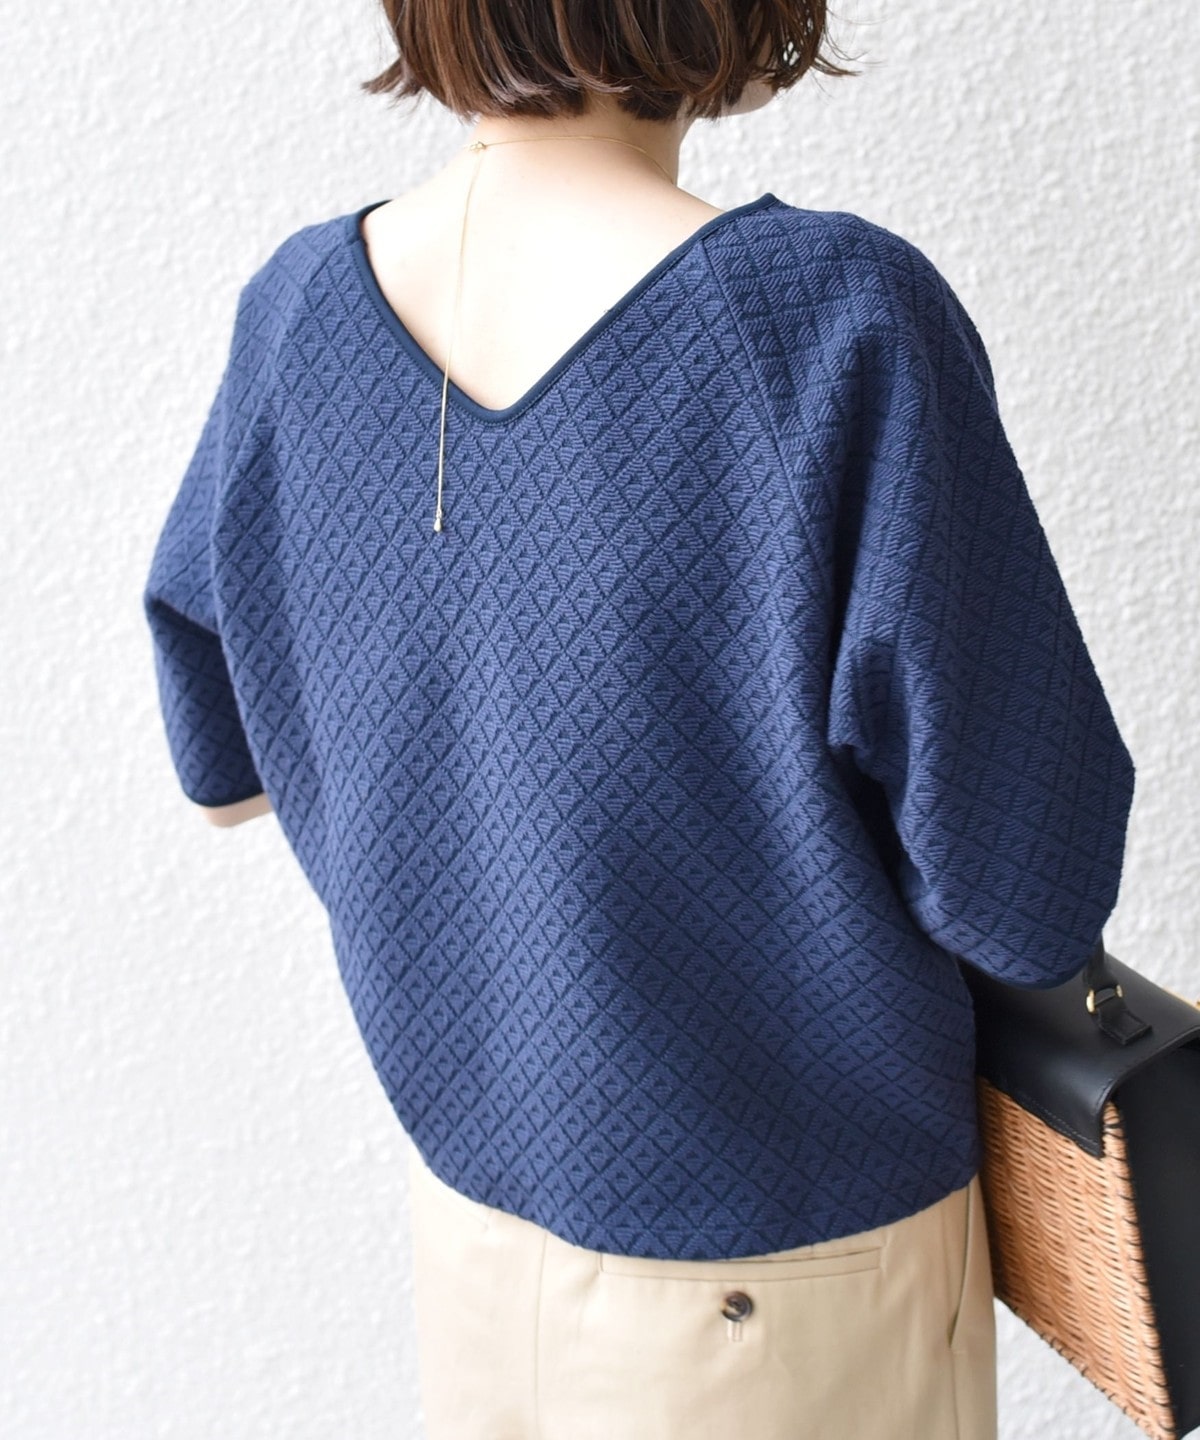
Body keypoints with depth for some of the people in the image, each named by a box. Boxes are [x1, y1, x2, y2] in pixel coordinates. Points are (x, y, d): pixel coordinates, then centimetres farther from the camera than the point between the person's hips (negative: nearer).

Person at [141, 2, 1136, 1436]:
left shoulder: (295, 310, -11)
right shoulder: (843, 322, -29)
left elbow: (222, 760, 4)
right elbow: (1026, 896, -22)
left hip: (468, 1188, 5)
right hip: (776, 1264, -4)